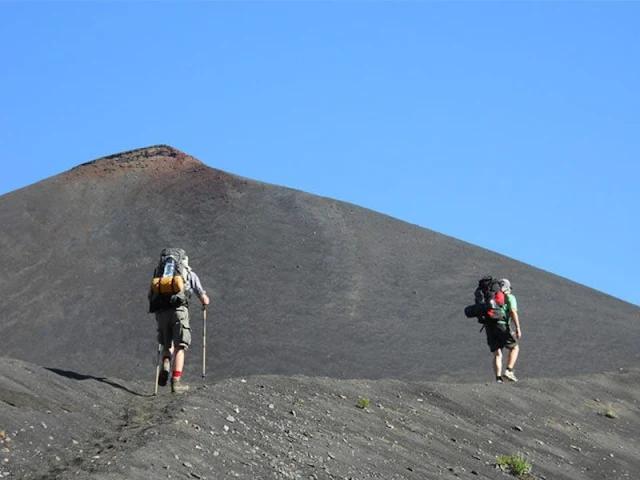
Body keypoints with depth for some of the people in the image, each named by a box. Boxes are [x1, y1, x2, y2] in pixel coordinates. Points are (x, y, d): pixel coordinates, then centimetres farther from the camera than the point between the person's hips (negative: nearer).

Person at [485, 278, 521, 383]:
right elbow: (513, 312, -8)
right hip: (502, 325, -5)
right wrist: (518, 328, -12)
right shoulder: (510, 297, 8)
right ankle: (509, 371, -1)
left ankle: (498, 378, -7)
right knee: (514, 348, 14)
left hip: (490, 327, 5)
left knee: (497, 354, 5)